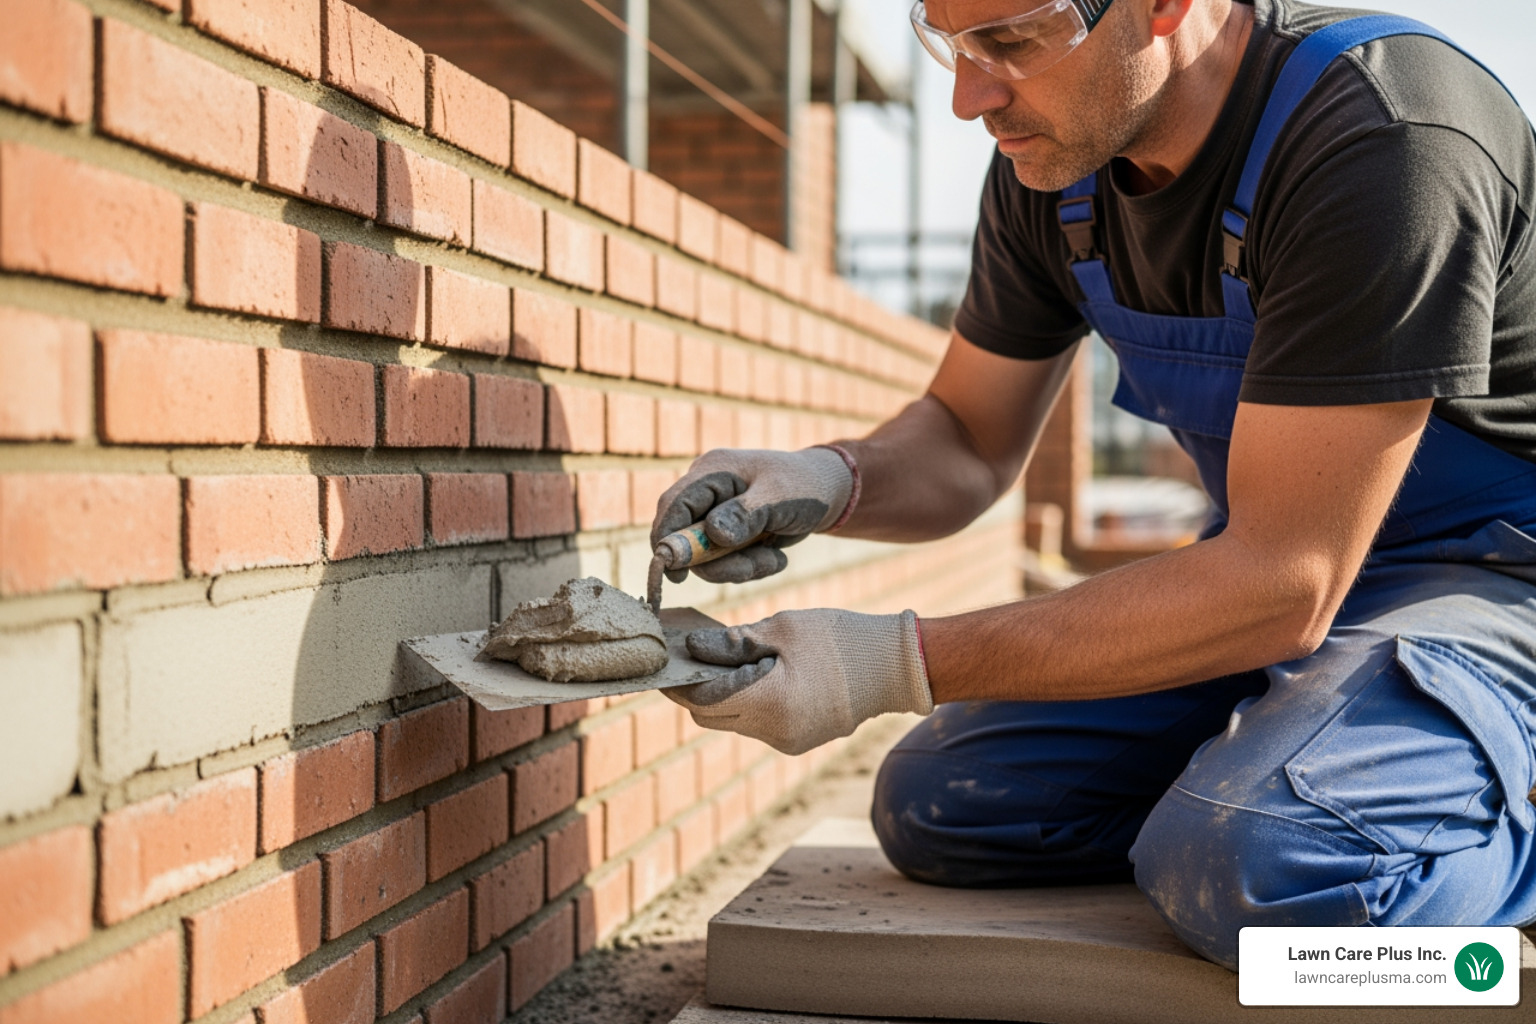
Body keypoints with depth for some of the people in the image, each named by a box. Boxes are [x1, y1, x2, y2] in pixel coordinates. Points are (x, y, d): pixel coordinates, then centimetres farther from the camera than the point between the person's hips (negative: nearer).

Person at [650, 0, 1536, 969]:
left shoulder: (1385, 141, -30)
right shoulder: (1050, 165, -6)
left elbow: (1284, 583, -32)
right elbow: (967, 440, 6)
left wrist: (898, 664, -33)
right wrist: (833, 479, -19)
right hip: (1270, 557, 7)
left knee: (1256, 862, -34)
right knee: (933, 806, -3)